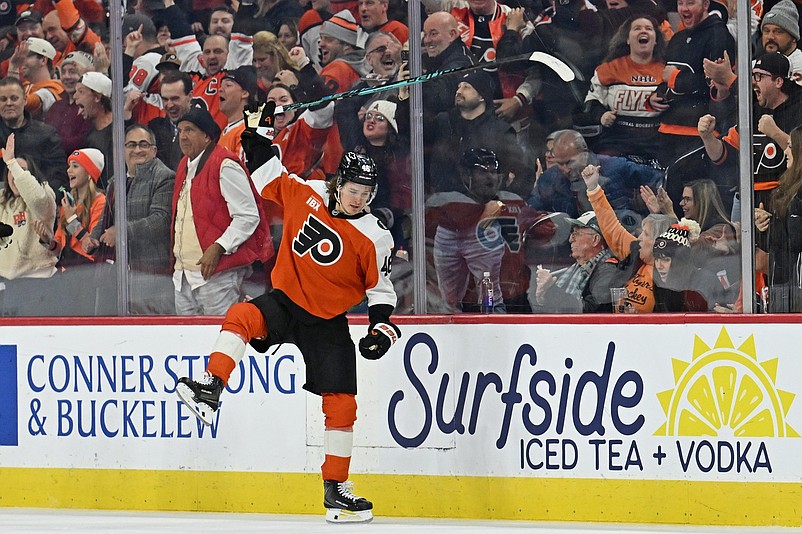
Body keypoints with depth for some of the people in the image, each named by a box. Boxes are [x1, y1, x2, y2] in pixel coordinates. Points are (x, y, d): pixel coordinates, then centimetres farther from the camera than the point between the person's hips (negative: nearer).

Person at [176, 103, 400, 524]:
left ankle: (336, 490, 8)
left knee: (341, 405, -2)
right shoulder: (306, 195, -4)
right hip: (285, 302, 1)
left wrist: (382, 329, -15)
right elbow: (269, 176, 8)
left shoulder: (373, 238, -10)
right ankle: (209, 391, -36)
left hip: (327, 323, -1)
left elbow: (381, 288, -3)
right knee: (241, 317, -32)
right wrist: (256, 134, -1)